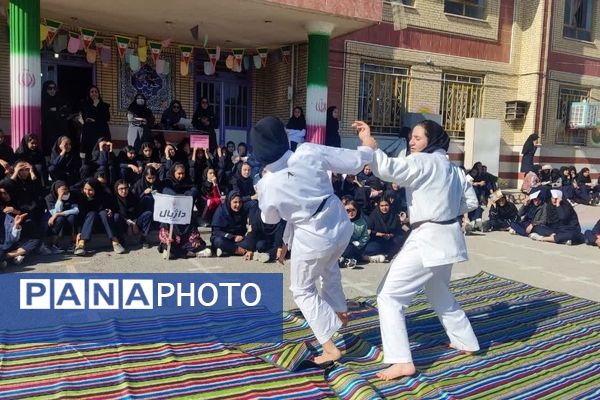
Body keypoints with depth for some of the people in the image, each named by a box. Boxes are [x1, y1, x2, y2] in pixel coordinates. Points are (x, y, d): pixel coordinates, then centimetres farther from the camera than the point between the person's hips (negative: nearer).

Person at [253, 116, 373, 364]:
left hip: (313, 239, -4)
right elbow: (353, 162, -7)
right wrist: (369, 149, 13)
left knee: (303, 291, 20)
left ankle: (330, 348, 19)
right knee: (329, 267, 37)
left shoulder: (267, 186, -19)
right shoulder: (308, 152, -17)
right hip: (341, 227, 4)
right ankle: (340, 310, 52)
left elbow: (270, 219, 2)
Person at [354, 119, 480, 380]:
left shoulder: (422, 162, -14)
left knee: (389, 295, -5)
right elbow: (471, 201, 19)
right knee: (439, 292, 30)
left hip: (428, 239, -9)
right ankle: (466, 341, 43)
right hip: (448, 237, 9)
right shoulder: (452, 168, 13)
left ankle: (402, 362, -7)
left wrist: (368, 141, -19)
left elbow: (387, 169, -27)